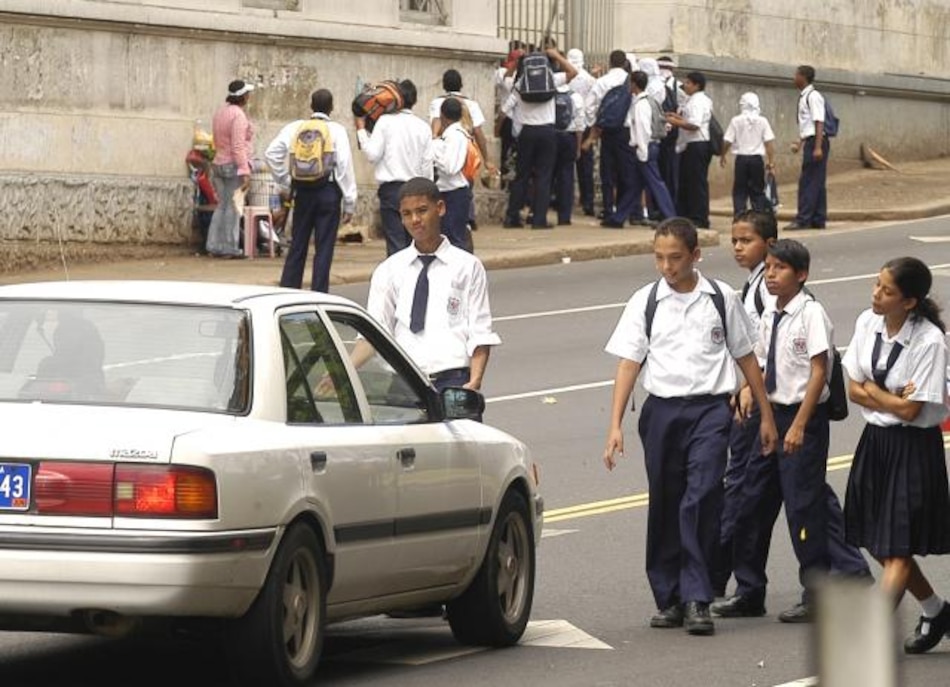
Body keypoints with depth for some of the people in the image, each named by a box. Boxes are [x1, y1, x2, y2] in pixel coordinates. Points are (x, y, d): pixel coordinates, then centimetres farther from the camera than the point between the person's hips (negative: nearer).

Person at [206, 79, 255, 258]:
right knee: (233, 207, -4)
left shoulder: (220, 112, 13)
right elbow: (238, 146, -19)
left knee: (222, 206, 12)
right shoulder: (238, 115, -14)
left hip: (218, 163, 8)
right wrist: (245, 172, -19)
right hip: (234, 165, -8)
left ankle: (214, 246, 11)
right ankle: (230, 248, -3)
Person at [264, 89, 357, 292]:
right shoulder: (336, 131, -4)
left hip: (302, 191, 3)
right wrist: (349, 203, -6)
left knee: (297, 245, 11)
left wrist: (284, 182, 8)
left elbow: (272, 153, -2)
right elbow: (345, 165, -9)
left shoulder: (295, 128, 5)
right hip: (328, 190, -3)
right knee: (324, 247, 1)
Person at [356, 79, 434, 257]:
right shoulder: (423, 127, 7)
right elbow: (427, 164, 8)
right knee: (412, 242, 10)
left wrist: (361, 130, 4)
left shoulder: (386, 121, -5)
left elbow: (373, 154, -8)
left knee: (396, 243, -8)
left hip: (391, 189, -4)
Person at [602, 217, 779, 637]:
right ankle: (669, 599, 18)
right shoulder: (645, 302, 4)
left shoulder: (721, 299, 5)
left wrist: (766, 415, 14)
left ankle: (697, 599, -15)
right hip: (661, 409, 2)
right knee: (665, 505, 7)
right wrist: (615, 425, -6)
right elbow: (628, 364, 2)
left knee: (701, 500, -15)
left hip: (709, 409, -2)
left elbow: (746, 358, 13)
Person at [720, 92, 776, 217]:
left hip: (741, 159, -1)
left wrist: (723, 156, 14)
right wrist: (771, 161, 3)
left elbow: (727, 141, -3)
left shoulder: (736, 121, -4)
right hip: (757, 159, 1)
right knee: (757, 191, 8)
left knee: (739, 192, 5)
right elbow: (769, 142, -3)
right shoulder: (762, 121, -1)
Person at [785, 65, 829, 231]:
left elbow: (819, 123, -18)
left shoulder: (813, 97, -14)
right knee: (816, 182, 11)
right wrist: (800, 143, 23)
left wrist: (818, 147, -22)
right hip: (809, 141, 10)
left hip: (815, 142, -10)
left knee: (809, 182, -9)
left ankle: (803, 219, -9)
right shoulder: (803, 97, 15)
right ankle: (818, 220, 15)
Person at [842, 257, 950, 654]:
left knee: (898, 549, -5)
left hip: (913, 447, -7)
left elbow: (909, 410, -17)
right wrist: (892, 398, -13)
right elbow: (854, 390, 2)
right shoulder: (868, 324, -1)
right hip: (875, 441, 7)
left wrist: (873, 391, -5)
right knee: (878, 544, 16)